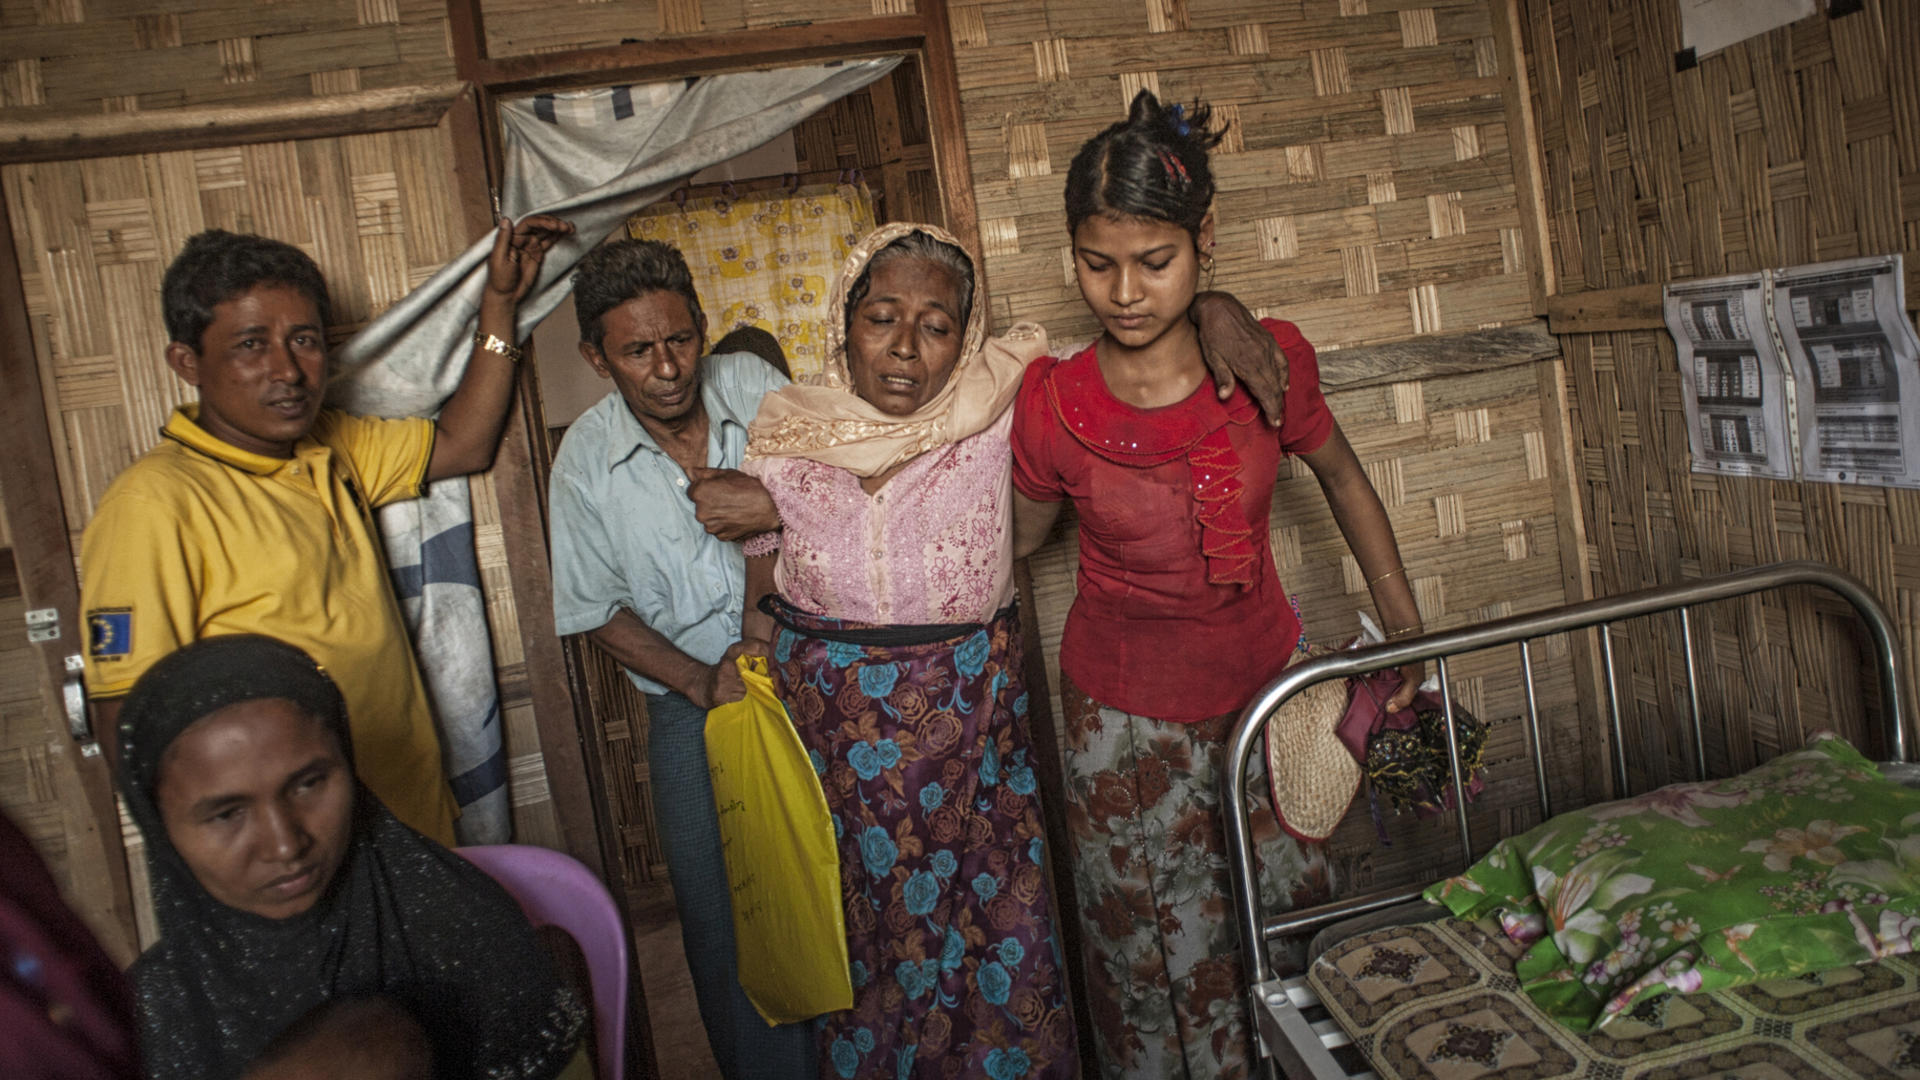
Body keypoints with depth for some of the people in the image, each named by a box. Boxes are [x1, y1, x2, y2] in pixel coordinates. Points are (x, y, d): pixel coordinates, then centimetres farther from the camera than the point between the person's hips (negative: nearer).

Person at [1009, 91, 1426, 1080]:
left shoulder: (1271, 362, -14)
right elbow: (1016, 537, 0)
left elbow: (1343, 480, 4)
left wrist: (1405, 625, 8)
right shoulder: (1054, 403, -18)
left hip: (1263, 680, 2)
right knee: (1153, 960, 12)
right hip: (1126, 714, -2)